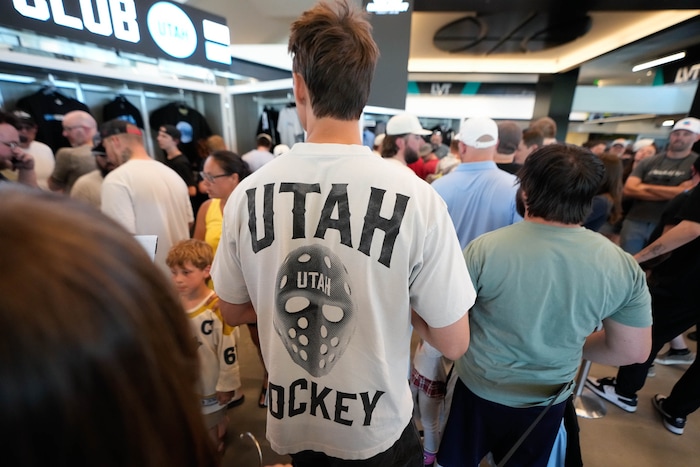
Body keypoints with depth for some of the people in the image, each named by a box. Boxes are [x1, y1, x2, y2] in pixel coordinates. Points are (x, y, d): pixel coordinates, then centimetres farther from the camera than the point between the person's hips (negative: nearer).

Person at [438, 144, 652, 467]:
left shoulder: (485, 248, -28)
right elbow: (633, 351, -4)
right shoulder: (624, 266, -16)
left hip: (477, 388, -3)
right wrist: (570, 345, 11)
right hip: (548, 399, 4)